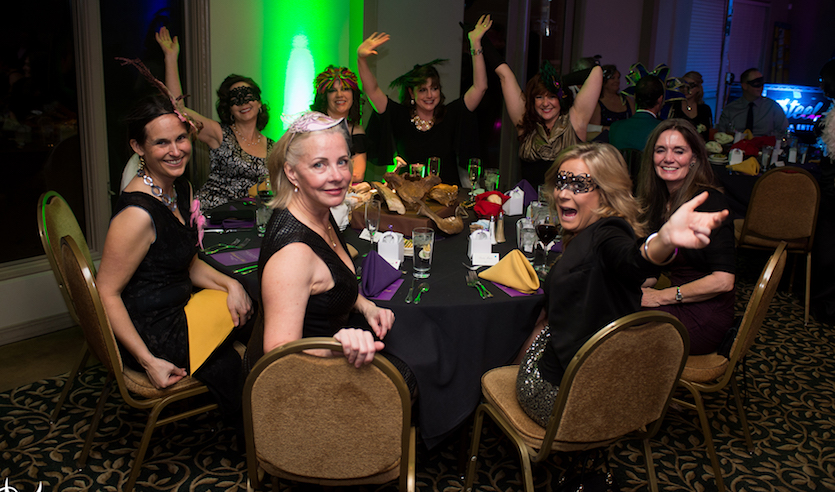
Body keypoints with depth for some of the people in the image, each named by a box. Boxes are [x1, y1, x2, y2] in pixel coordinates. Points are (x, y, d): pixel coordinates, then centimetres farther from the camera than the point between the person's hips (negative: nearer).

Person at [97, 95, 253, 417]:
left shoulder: (182, 190, 2)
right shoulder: (138, 213, -26)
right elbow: (107, 293, -22)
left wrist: (230, 284, -7)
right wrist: (149, 361, -25)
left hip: (178, 309, 8)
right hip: (154, 335, -8)